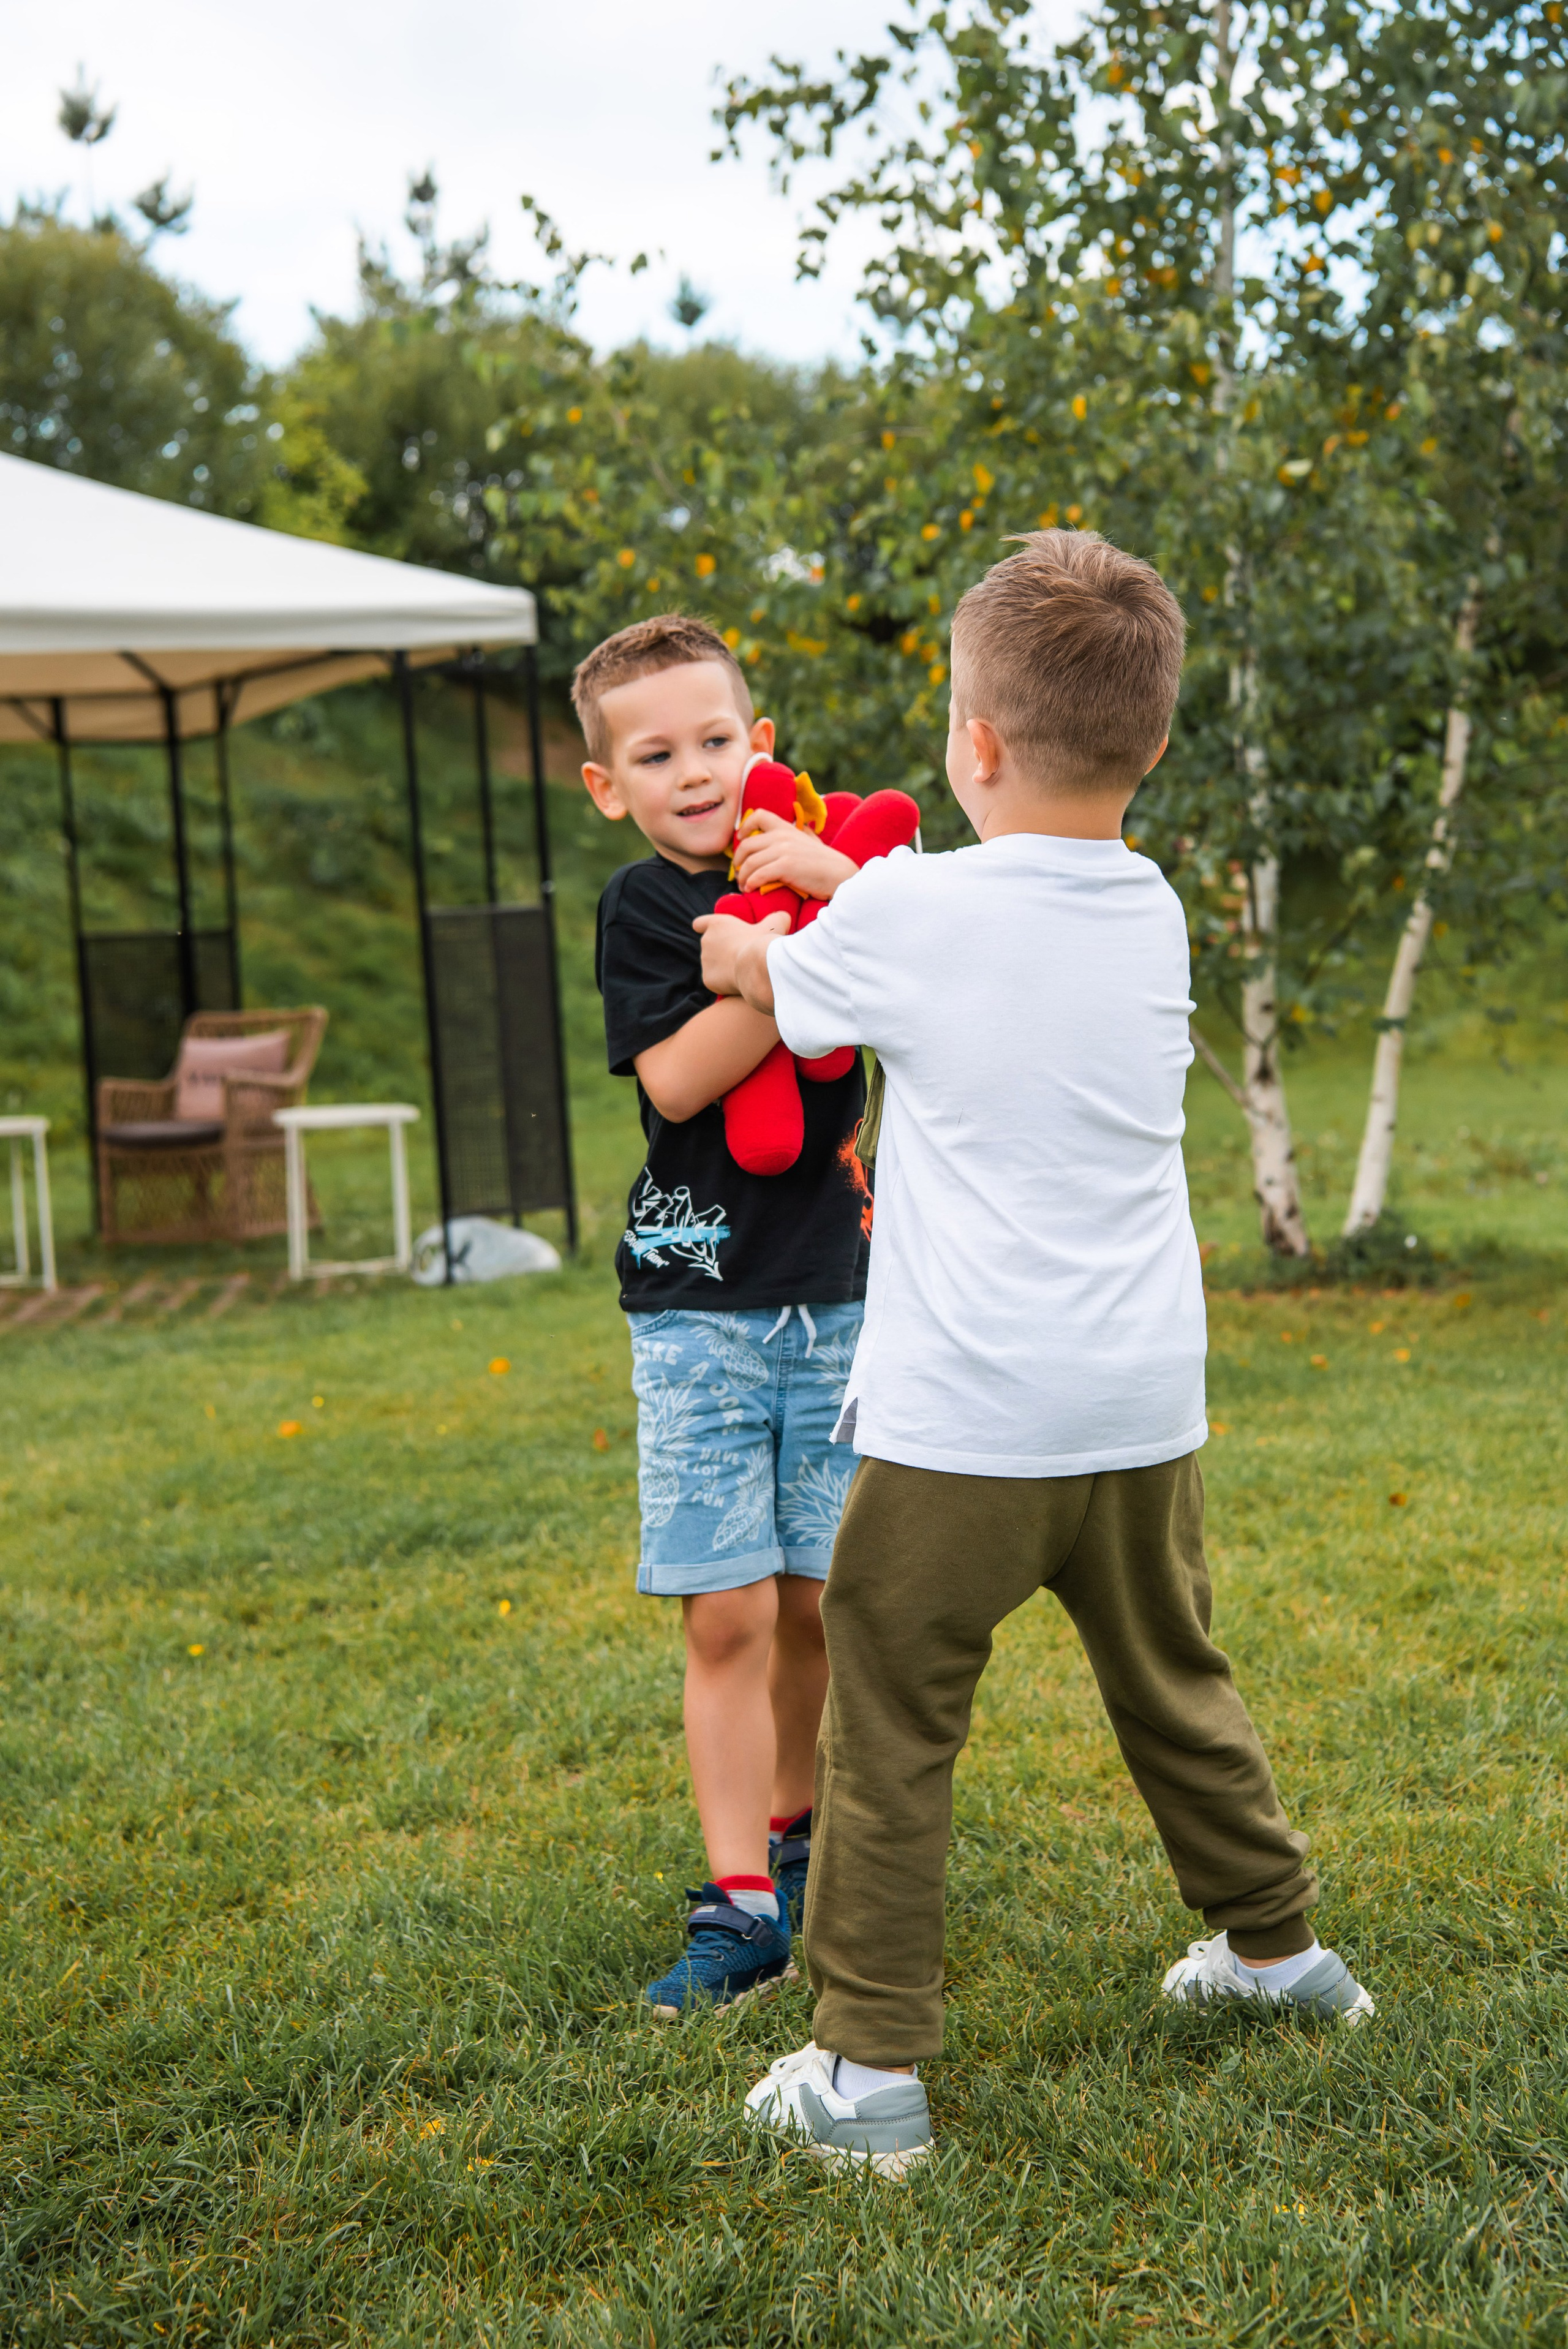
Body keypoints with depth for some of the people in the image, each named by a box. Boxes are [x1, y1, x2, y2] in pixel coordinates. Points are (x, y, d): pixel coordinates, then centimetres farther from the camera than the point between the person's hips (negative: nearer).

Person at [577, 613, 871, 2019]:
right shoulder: (642, 906, -2)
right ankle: (740, 1908, 3)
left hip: (834, 1293, 3)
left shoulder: (814, 865, 5)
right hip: (700, 1302, -2)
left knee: (820, 1603, 10)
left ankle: (792, 1833, 32)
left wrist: (839, 886, -22)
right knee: (729, 1616, -4)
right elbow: (676, 1076, -16)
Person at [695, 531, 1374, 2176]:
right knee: (1173, 1688, 24)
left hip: (957, 1421, -5)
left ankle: (870, 2067, 8)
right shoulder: (1153, 913, 3)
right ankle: (1275, 1944, 40)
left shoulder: (903, 911, -12)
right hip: (1143, 1411, 6)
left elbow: (768, 982, 9)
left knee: (888, 1734, 5)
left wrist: (742, 939, 31)